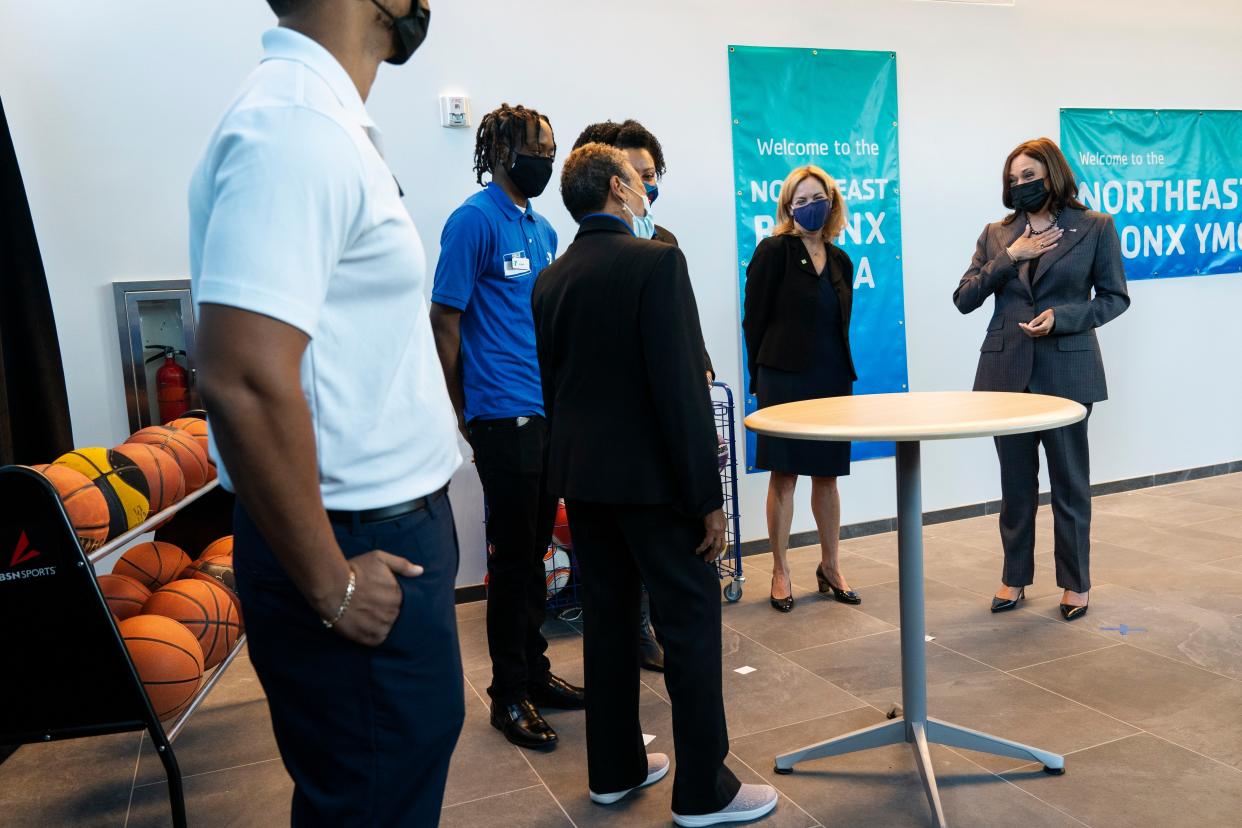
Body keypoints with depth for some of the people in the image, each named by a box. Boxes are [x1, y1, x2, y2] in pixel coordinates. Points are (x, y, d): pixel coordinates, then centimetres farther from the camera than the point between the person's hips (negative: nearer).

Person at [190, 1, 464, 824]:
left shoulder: (328, 121, 11)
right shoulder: (294, 125, -19)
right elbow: (245, 380, -28)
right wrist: (330, 585, -18)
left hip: (389, 524, 9)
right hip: (362, 548, -9)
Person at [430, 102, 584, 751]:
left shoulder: (542, 229, 15)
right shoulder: (475, 220, -8)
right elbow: (445, 321, -9)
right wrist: (468, 417, -6)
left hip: (548, 414, 7)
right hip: (505, 417, -7)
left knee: (534, 551, 16)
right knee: (513, 557, 1)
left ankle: (533, 671, 30)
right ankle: (509, 693, 16)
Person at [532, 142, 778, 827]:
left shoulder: (550, 280, 7)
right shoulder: (656, 262, -14)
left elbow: (552, 384, 12)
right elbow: (682, 386, -19)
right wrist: (708, 496, -14)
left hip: (580, 475, 7)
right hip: (648, 475, -7)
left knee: (607, 616, 16)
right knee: (691, 618, 3)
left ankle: (613, 768, 28)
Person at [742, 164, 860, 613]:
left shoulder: (840, 260, 12)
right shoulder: (773, 251, -4)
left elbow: (839, 324, 16)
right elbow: (754, 319, -5)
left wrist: (841, 372, 8)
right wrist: (762, 377, -4)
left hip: (833, 380, 5)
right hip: (785, 379, -5)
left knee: (827, 474, 11)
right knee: (784, 475, 1)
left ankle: (830, 567, 24)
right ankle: (780, 573, 12)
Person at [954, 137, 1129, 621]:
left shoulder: (1094, 227, 2)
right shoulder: (996, 234, 9)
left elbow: (1115, 298, 1)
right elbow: (963, 299, 2)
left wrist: (1061, 317, -15)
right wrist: (1009, 257, -8)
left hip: (1066, 371, -2)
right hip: (1007, 371, 3)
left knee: (1070, 481, 7)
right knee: (1015, 482, 10)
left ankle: (1076, 583, 21)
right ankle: (1014, 578, 23)